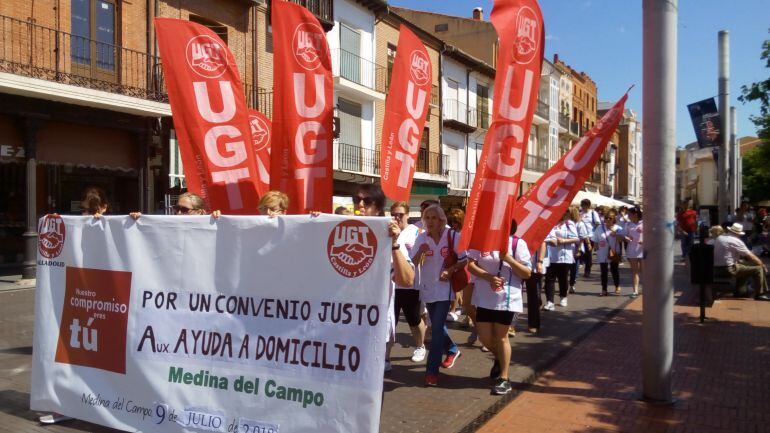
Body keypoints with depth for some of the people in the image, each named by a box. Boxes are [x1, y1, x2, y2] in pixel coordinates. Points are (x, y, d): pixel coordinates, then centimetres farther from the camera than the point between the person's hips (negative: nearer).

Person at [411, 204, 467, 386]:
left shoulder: (452, 236, -10)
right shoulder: (421, 238, -2)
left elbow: (464, 261, -4)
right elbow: (413, 263, -3)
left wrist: (450, 270, -20)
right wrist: (420, 251, -21)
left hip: (444, 288, -4)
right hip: (427, 288, 4)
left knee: (437, 328, -11)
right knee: (437, 325, 19)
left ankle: (432, 370, -4)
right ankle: (452, 350, 46)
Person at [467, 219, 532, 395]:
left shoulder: (518, 243, -7)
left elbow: (527, 273, -9)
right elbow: (471, 264, -5)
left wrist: (509, 259, -22)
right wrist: (489, 277, -20)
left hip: (506, 299, -3)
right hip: (484, 298, 3)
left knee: (501, 337, 5)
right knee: (485, 337, 9)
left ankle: (504, 379, 19)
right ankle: (499, 359, 42)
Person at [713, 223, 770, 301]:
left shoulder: (719, 238, 12)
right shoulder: (736, 241, -11)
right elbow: (750, 256, -4)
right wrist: (762, 265, 9)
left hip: (716, 269, 8)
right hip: (729, 270, -8)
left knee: (743, 266, 34)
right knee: (758, 269, 0)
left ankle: (740, 291, 35)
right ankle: (759, 294, 10)